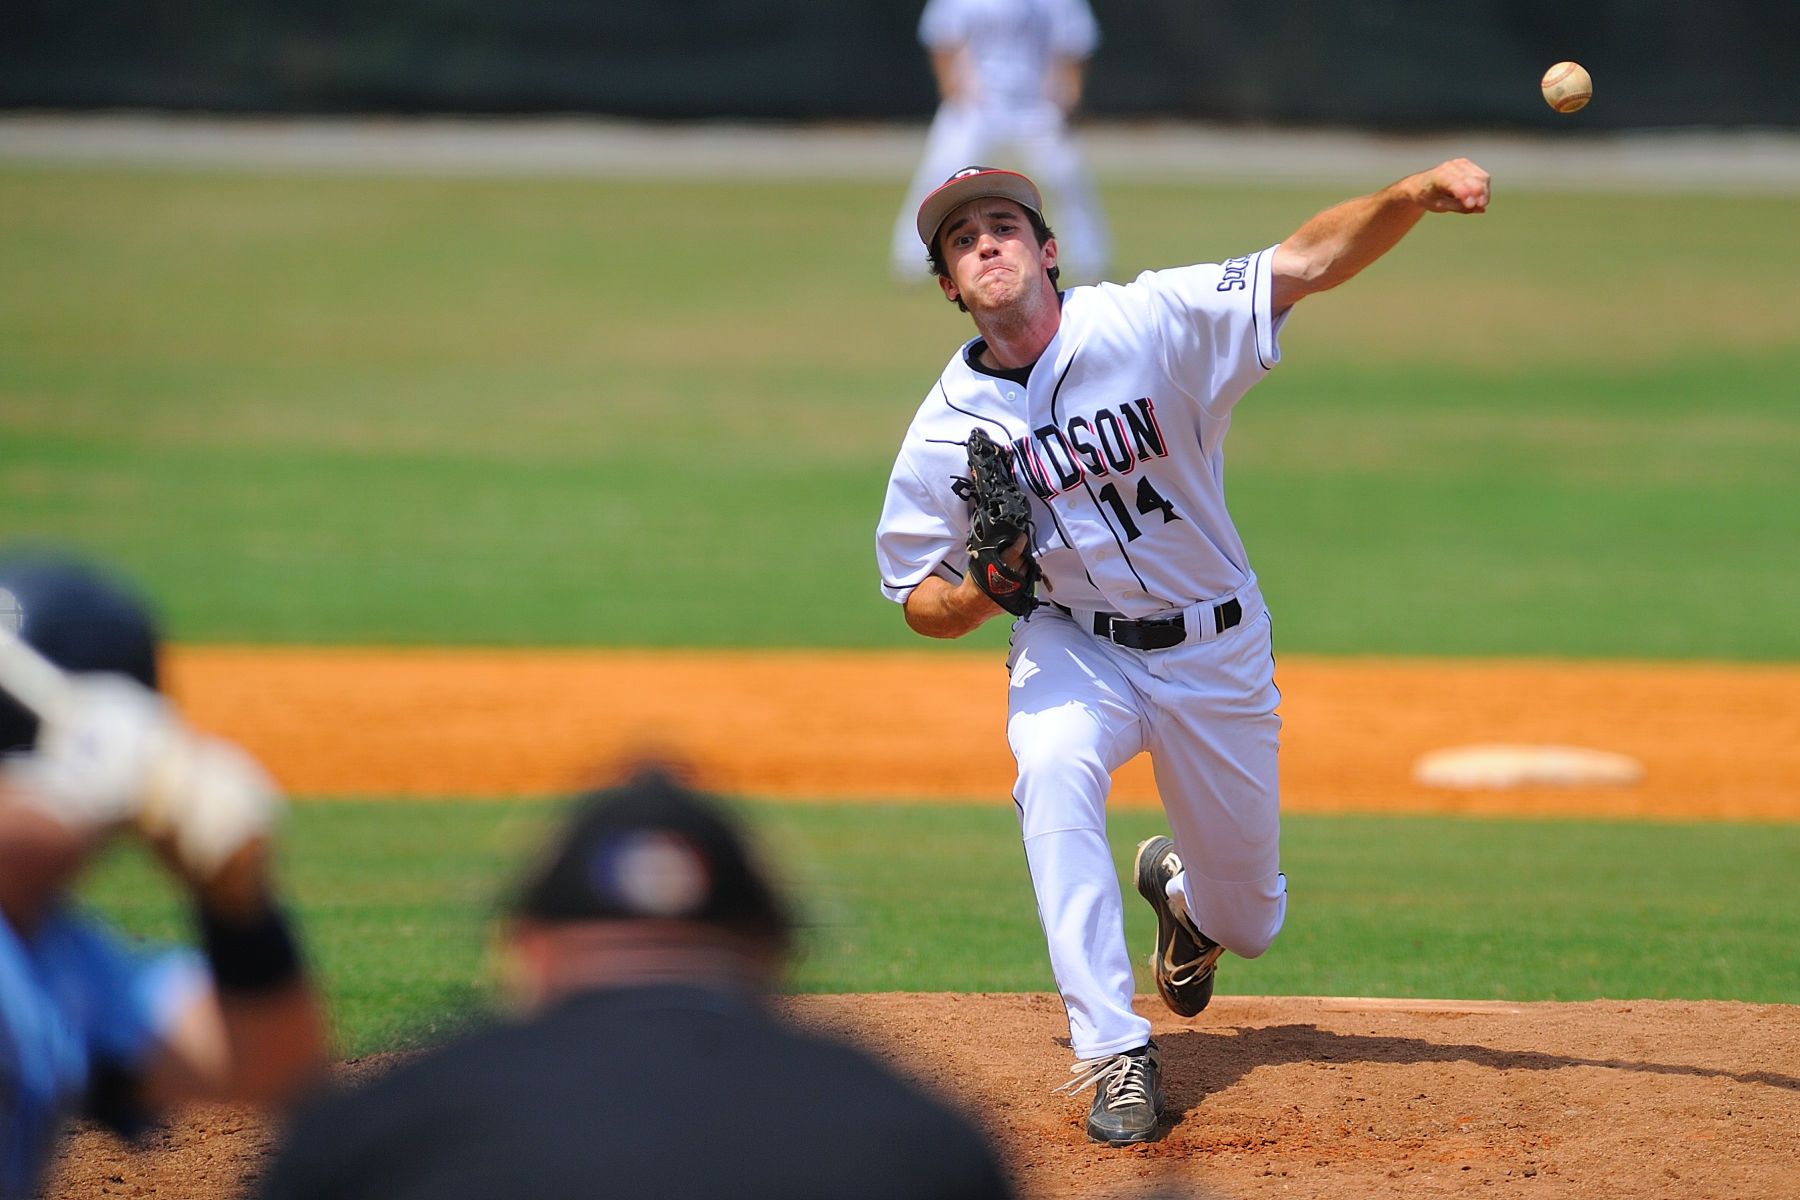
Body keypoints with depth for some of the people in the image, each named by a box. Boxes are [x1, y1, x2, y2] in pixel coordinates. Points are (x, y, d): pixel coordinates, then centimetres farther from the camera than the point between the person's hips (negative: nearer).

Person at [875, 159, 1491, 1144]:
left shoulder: (1150, 323, -18)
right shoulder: (946, 431, -12)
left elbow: (1305, 263, -28)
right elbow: (920, 605, -3)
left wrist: (1416, 195, -45)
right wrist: (983, 592, -26)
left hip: (1215, 647, 0)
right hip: (1073, 645, 0)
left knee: (1249, 925, 9)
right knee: (1053, 768, -35)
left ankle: (1179, 884, 50)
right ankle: (1116, 1055, -31)